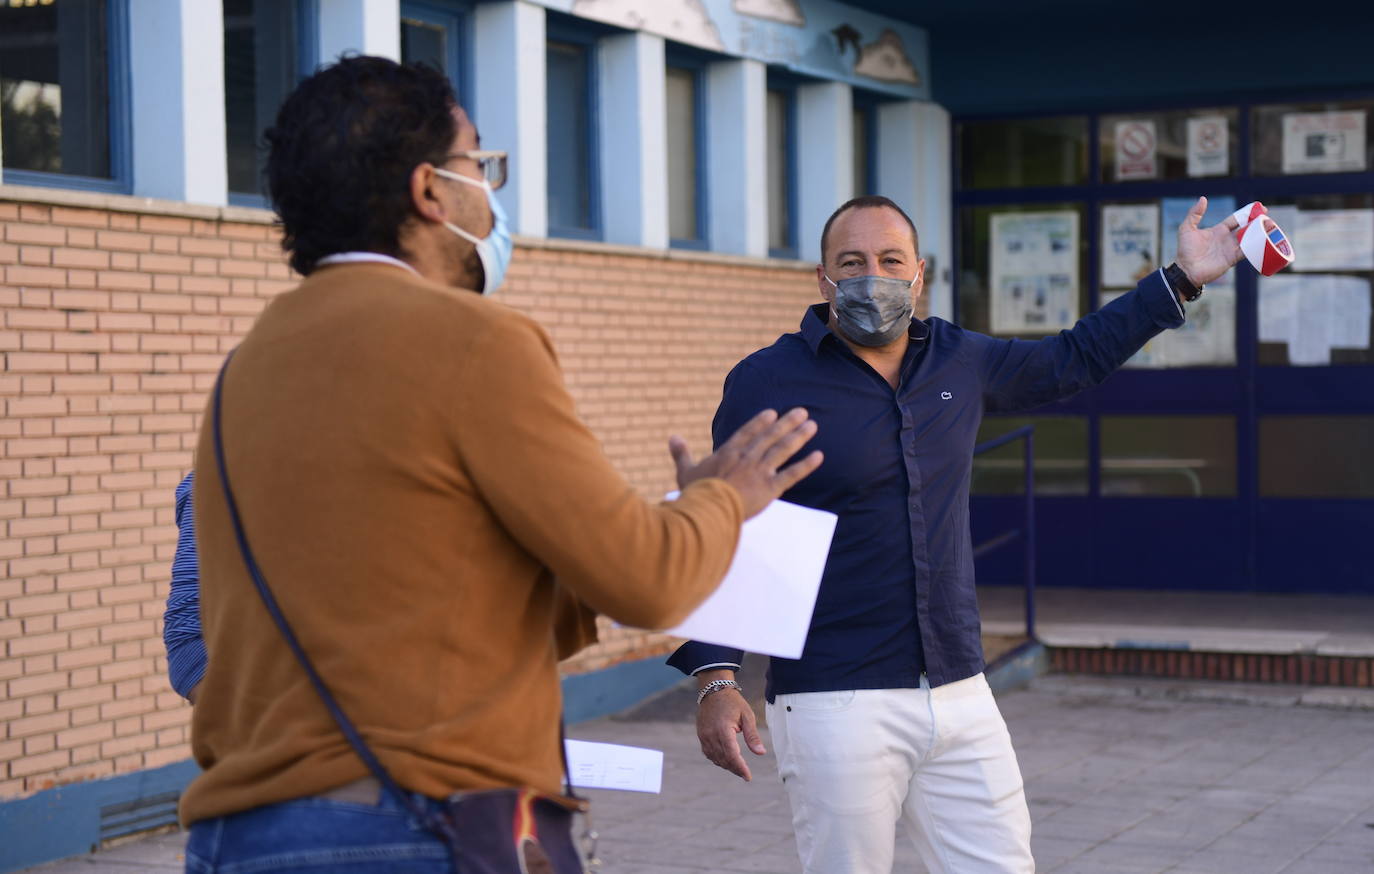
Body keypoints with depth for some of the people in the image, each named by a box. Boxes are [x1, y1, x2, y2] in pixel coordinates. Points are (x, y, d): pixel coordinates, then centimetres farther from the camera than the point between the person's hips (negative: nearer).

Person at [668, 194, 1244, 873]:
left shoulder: (959, 360, 10)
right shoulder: (767, 383, -5)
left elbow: (1073, 359, 28)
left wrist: (1181, 279, 27)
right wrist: (715, 678, -15)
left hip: (959, 691, 5)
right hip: (836, 707, -5)